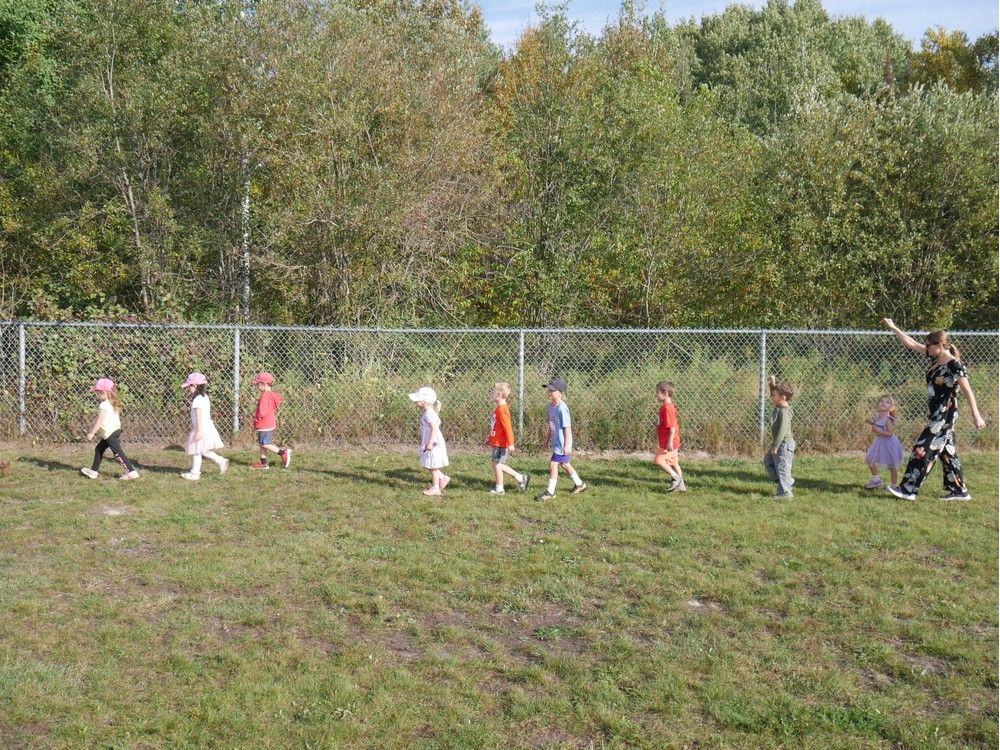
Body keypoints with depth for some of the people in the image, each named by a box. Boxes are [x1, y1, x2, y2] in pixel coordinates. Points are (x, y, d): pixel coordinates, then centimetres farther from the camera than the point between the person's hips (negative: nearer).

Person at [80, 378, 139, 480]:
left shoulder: (103, 405, -18)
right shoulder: (112, 404, 12)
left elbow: (100, 421, -20)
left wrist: (92, 433, -13)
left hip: (110, 433, -11)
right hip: (115, 430, 11)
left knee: (117, 453, -9)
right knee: (99, 449, 19)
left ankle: (132, 471, -11)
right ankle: (93, 471, 27)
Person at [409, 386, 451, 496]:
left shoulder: (429, 414, -23)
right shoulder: (427, 412, 9)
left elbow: (435, 428, -31)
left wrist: (430, 443, -35)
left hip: (434, 444, -10)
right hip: (427, 443, 10)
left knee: (433, 466, 2)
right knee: (428, 465, 18)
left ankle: (435, 487, 13)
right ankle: (443, 478, 27)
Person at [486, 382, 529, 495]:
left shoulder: (502, 410, -19)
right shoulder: (499, 408, 12)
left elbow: (508, 427, -22)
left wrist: (510, 443, -23)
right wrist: (490, 439, 26)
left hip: (501, 443, -10)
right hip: (497, 442, 10)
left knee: (497, 464, 0)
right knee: (499, 464, 14)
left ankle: (499, 489, 11)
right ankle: (521, 478, 20)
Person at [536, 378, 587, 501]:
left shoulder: (562, 408, -22)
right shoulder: (551, 406, 5)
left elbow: (567, 428, -21)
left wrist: (567, 445, -21)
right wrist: (547, 440, 20)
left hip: (562, 443, -9)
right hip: (556, 442, 9)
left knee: (553, 464, -6)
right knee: (564, 464, 20)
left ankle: (550, 492, 5)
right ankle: (579, 484, 36)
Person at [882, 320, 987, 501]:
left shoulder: (954, 365, -16)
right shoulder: (935, 358, 7)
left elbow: (968, 391, -18)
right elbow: (911, 344, 12)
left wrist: (976, 415, -22)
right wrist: (893, 327, 11)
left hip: (945, 415, -9)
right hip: (936, 414, 9)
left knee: (924, 449, -6)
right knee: (946, 452, 12)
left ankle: (908, 490, -2)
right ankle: (959, 491, 18)